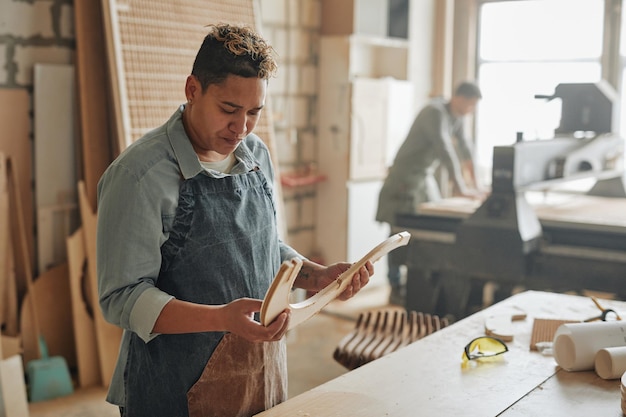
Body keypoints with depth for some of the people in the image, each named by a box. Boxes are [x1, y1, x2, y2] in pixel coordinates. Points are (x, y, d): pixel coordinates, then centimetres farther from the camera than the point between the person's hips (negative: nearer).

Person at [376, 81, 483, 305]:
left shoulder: (456, 117, 7)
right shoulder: (435, 113, -22)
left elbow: (465, 150, 8)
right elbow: (445, 151, -28)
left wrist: (473, 184, 4)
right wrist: (460, 187, -28)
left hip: (425, 179, 9)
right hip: (405, 179, -9)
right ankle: (396, 289, 3)